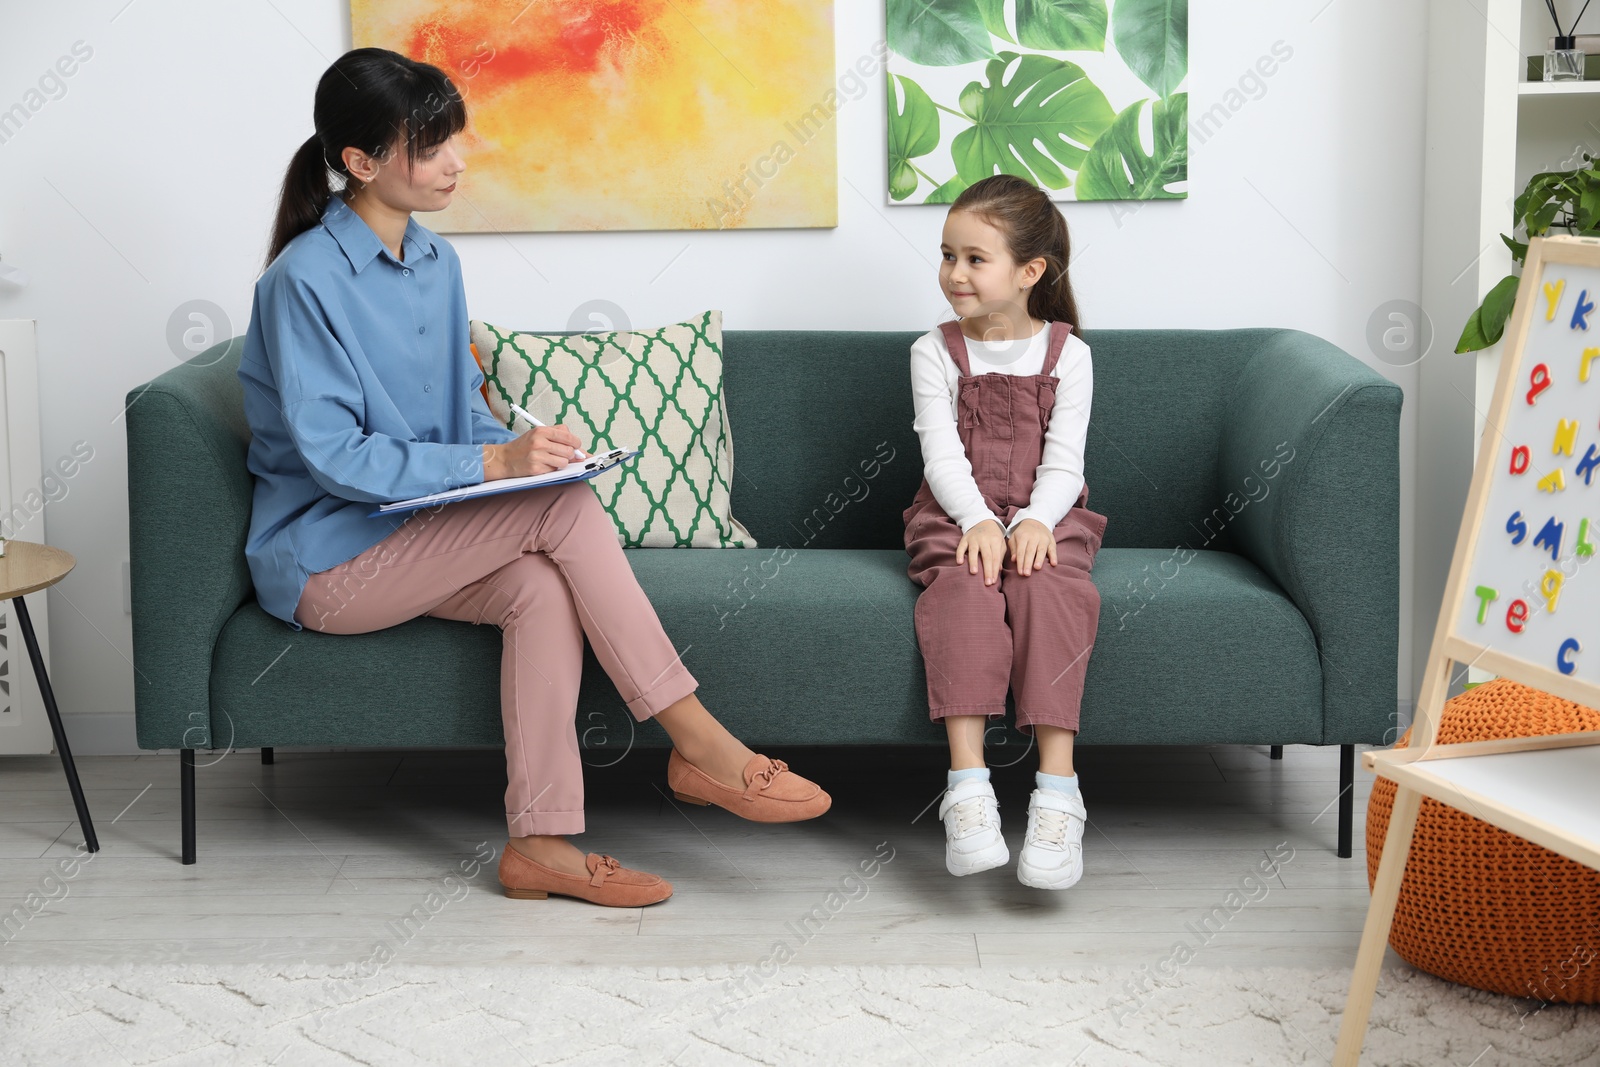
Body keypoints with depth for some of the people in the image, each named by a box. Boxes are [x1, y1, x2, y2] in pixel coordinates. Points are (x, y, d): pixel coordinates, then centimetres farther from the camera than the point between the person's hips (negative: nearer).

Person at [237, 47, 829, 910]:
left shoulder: (435, 262, 9)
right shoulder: (304, 280, -15)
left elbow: (463, 410, 17)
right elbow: (331, 456, -21)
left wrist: (519, 447, -6)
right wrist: (494, 463, -27)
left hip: (415, 537, 7)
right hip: (325, 564, -7)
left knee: (542, 586, -27)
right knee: (565, 508, -25)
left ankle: (541, 843, -26)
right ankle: (699, 746, -20)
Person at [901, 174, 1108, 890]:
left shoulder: (1066, 354, 6)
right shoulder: (934, 353, 6)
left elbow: (1062, 461, -1)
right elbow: (941, 453, -4)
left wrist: (1033, 521, -20)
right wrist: (979, 520, -20)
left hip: (1045, 516, 0)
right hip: (957, 515, 0)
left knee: (1052, 591, -32)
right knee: (962, 590, -32)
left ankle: (1056, 791, -38)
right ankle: (968, 788, -42)